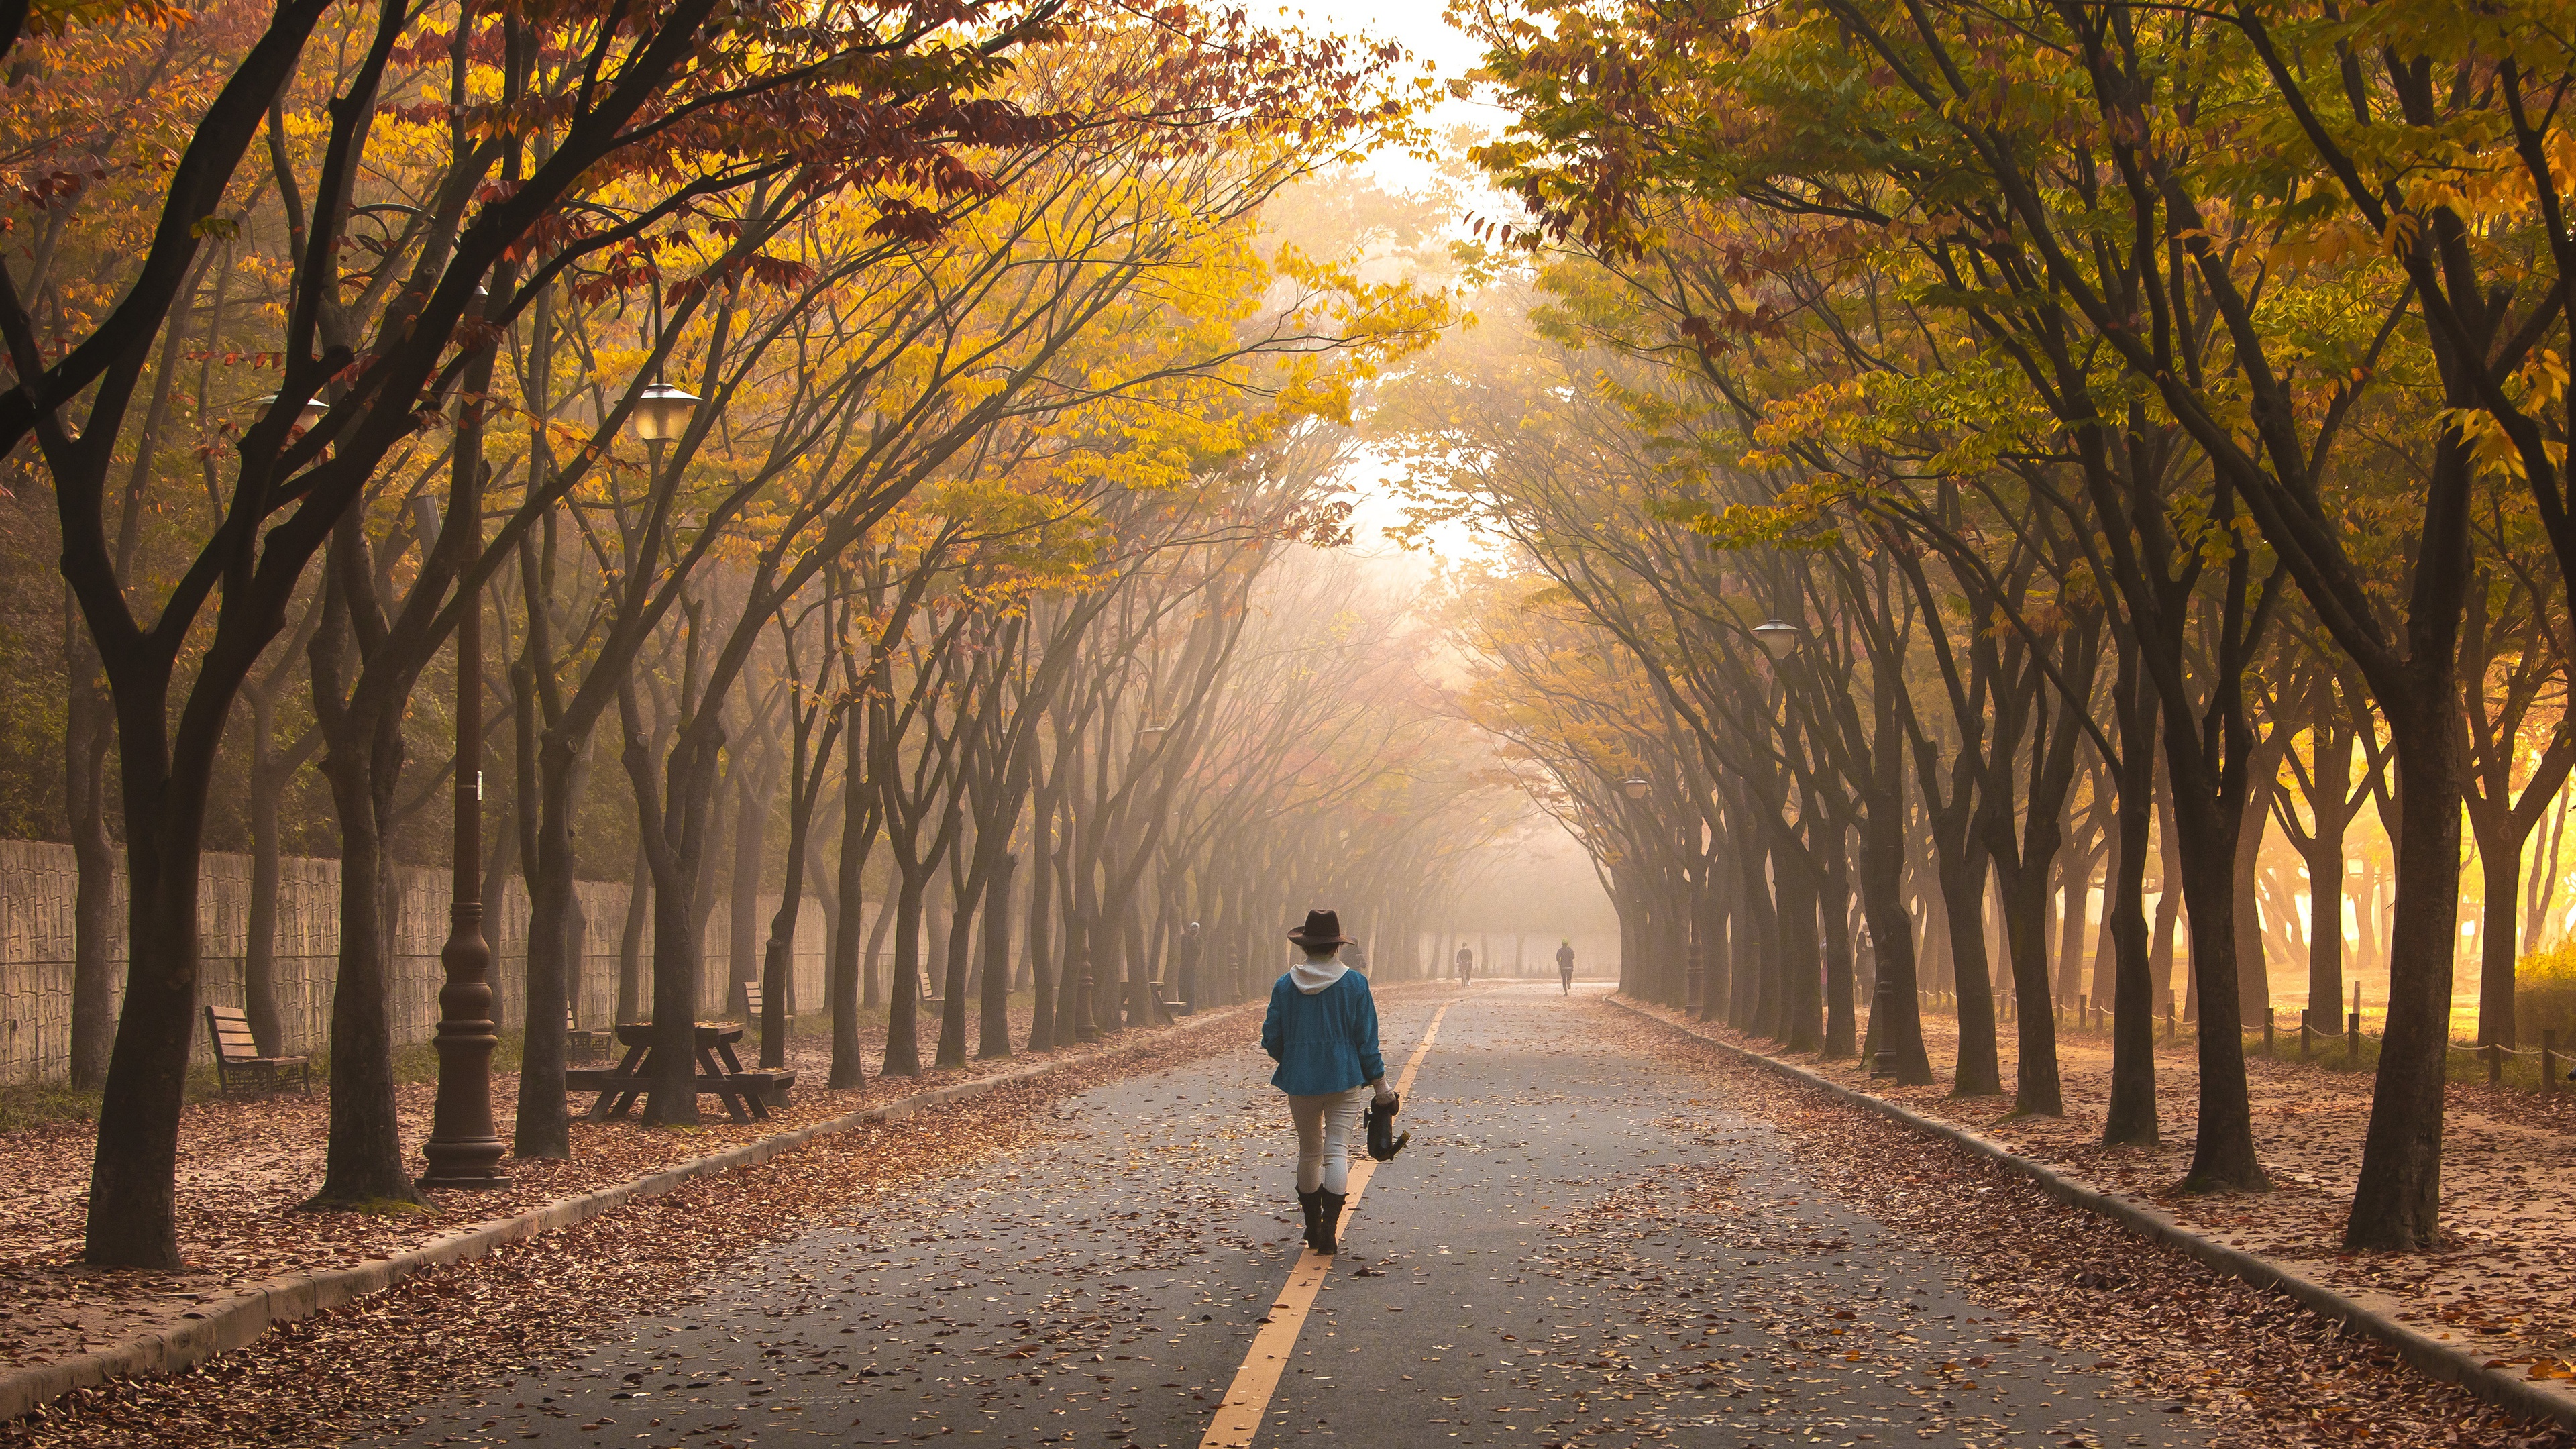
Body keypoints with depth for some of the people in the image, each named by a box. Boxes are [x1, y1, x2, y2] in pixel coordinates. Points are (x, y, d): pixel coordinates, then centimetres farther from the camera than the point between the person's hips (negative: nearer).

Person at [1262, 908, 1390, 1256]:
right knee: (1337, 1152, -3)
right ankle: (1329, 1231, -14)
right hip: (1344, 1081, -2)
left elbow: (1272, 1038, 2)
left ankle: (1313, 1227, 25)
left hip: (1299, 1083, 2)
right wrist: (1379, 1084, 5)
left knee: (1309, 1153, 15)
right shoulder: (1354, 984, -6)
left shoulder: (1285, 985, -2)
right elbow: (1367, 1041, -4)